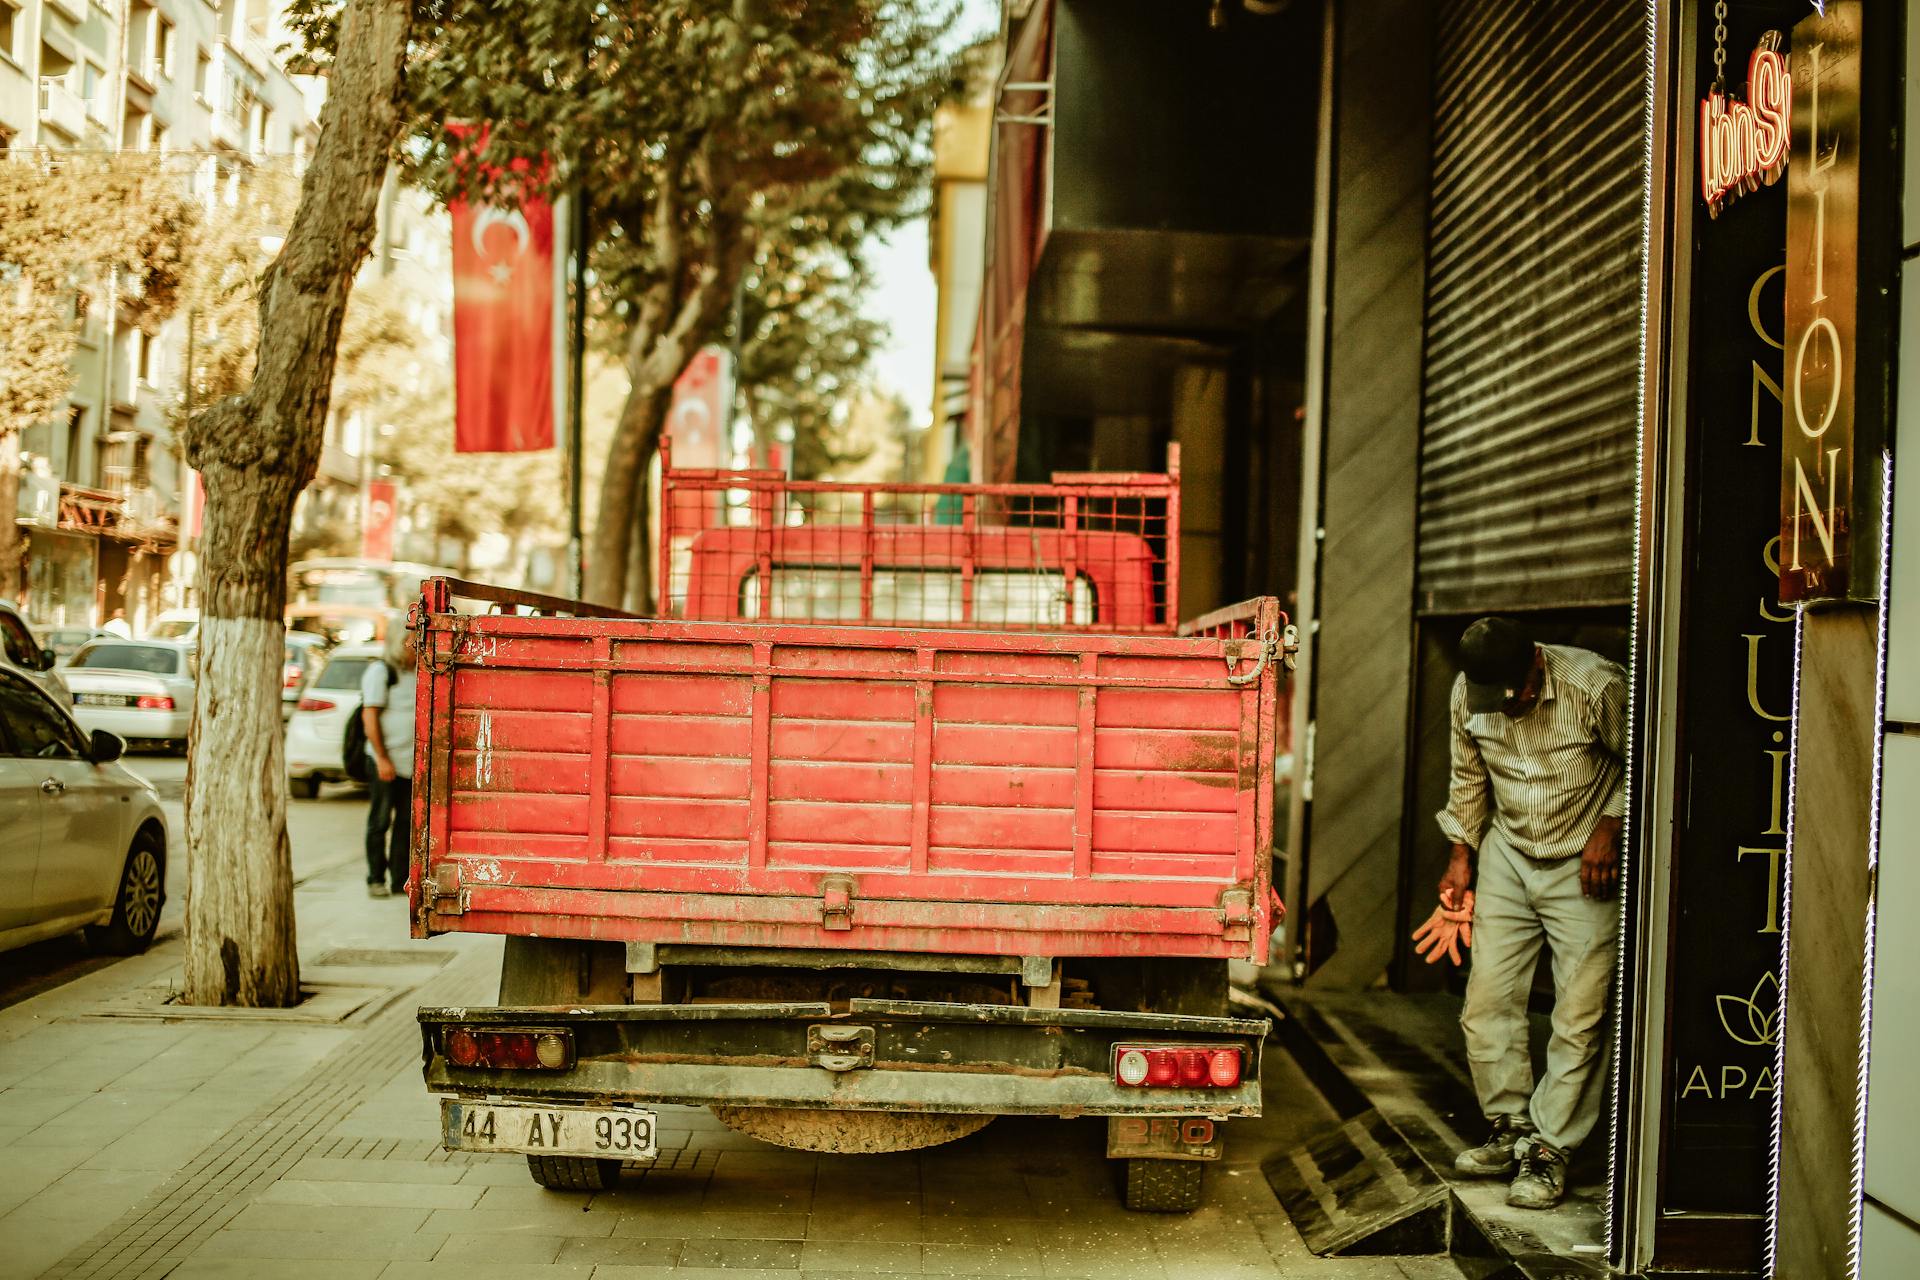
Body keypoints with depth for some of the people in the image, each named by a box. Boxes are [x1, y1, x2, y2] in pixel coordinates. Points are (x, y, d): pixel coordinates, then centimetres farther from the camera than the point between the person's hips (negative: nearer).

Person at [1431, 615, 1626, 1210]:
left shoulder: (1597, 685, -21)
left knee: (1579, 1016, -5)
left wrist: (1610, 827, -16)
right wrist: (1462, 854, 8)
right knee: (1487, 999, 2)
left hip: (1585, 865, -4)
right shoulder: (1467, 693, -7)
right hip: (1507, 858, 4)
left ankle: (1549, 1151, 5)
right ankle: (1510, 1130, 17)